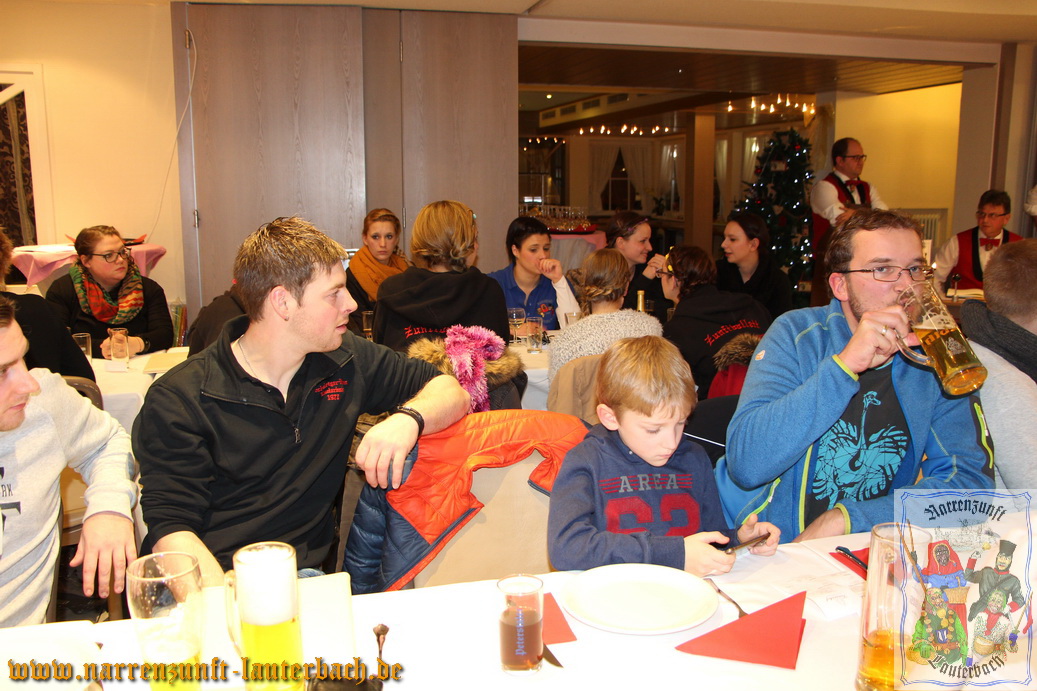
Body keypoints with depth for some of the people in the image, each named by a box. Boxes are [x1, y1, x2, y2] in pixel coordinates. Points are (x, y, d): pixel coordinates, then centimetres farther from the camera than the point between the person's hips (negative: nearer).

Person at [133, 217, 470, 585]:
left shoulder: (347, 361, 7)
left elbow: (452, 391, 13)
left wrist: (409, 418, -10)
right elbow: (171, 529, -11)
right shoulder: (177, 399, -5)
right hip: (216, 583, -2)